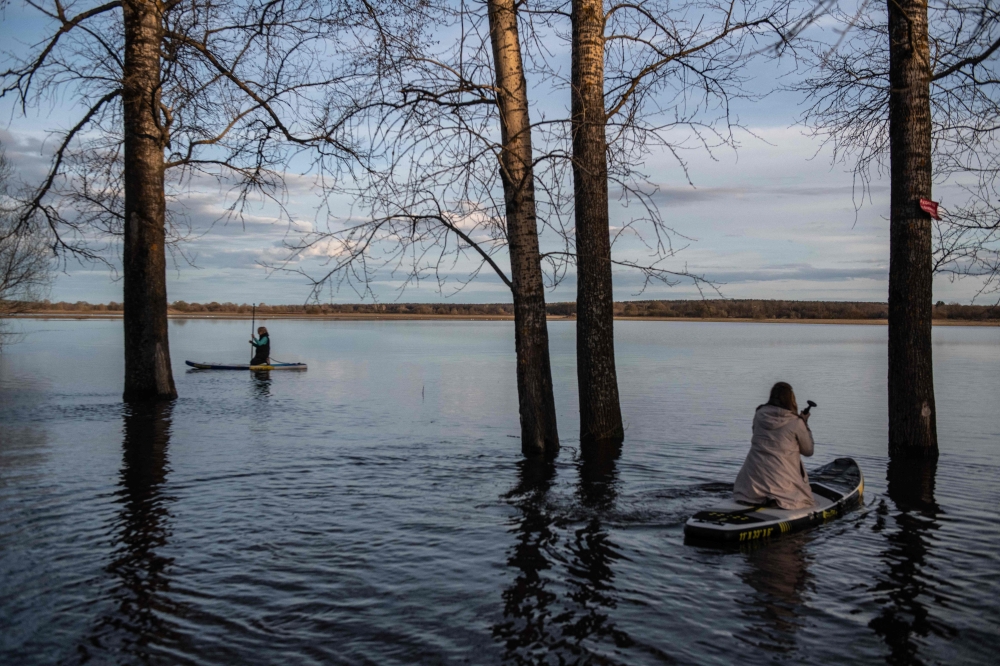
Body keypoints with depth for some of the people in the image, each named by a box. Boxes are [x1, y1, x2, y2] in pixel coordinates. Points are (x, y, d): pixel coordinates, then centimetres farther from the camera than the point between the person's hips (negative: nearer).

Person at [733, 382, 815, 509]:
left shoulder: (759, 415, 1)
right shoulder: (796, 422, -10)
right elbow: (808, 451, 3)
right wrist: (805, 424, 14)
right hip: (781, 479, -4)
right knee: (803, 500, 14)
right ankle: (779, 499, -10)